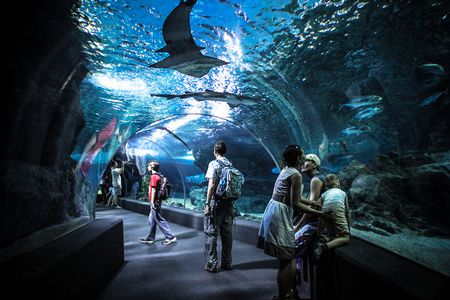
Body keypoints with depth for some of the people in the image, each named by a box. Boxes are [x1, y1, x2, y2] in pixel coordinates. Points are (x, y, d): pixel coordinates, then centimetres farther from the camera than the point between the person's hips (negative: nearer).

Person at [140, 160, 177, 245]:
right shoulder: (158, 176, 12)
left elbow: (153, 190, -18)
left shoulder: (153, 176, -16)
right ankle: (150, 238, 26)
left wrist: (152, 202, -17)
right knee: (152, 220, 16)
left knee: (159, 220, -3)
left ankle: (170, 237, 3)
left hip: (154, 202, -10)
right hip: (156, 201, 10)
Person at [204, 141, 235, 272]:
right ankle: (226, 263, 22)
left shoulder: (214, 164, -9)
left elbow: (211, 185, -16)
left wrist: (207, 203, -13)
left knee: (211, 233, 4)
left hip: (216, 202, -6)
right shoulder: (231, 165, 7)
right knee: (227, 233, 12)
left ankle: (212, 264, 8)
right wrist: (231, 201, 17)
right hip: (229, 203, 6)